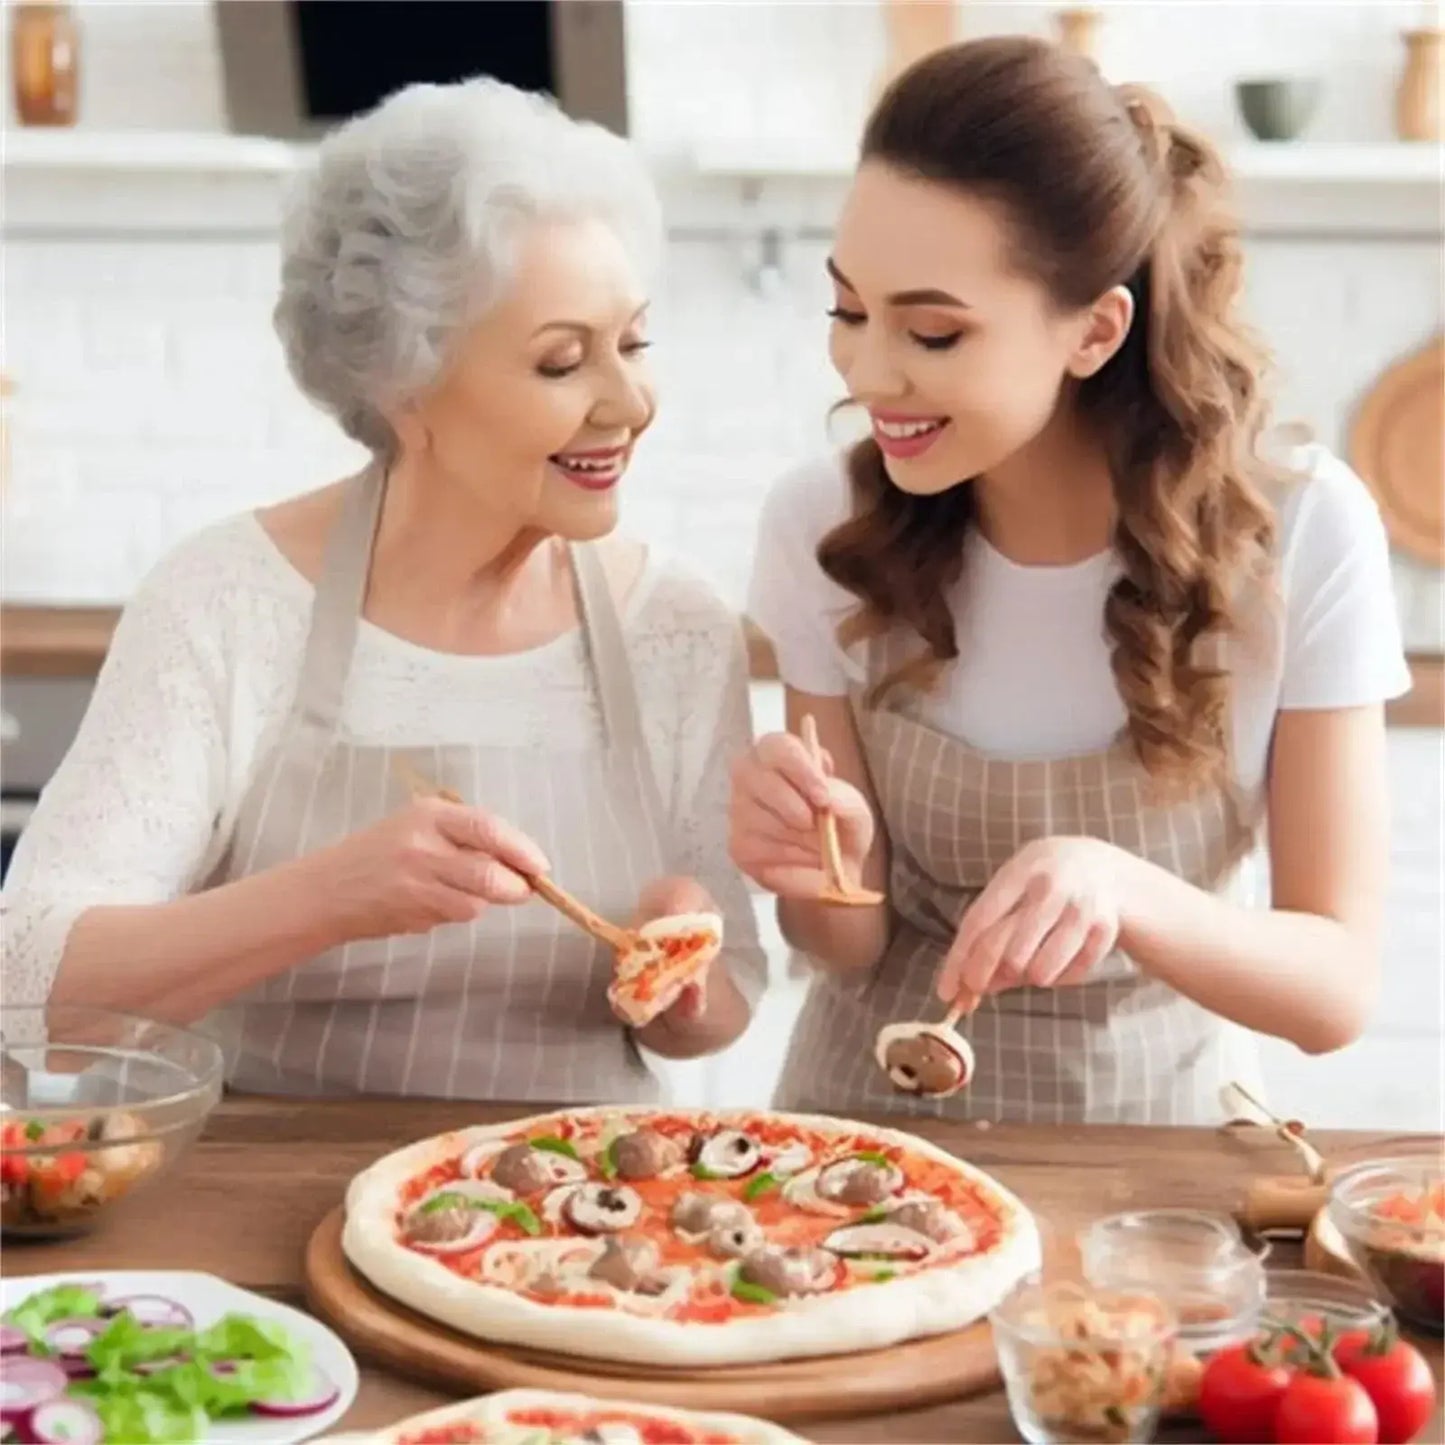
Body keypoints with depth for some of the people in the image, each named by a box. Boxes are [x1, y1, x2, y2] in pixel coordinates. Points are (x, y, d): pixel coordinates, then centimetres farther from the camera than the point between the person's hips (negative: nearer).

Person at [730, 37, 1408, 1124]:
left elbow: (1338, 987, -15)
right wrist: (820, 882, -25)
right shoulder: (825, 528, -10)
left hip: (1160, 1124, -1)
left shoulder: (1300, 530, -16)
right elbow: (853, 947, -3)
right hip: (886, 1112, 1)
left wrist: (1119, 892, -32)